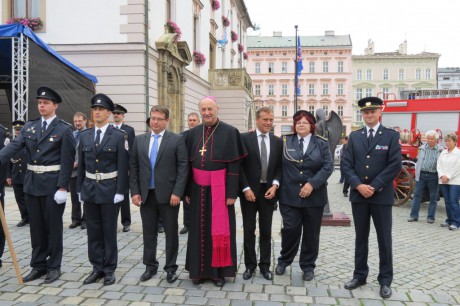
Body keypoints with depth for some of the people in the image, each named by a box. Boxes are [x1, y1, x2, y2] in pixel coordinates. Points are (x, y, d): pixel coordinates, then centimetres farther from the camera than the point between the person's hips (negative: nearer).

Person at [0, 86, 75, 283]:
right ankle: (38, 265, 26)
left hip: (52, 185, -5)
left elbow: (67, 161, -10)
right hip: (32, 183, 5)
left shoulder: (64, 129, -7)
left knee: (53, 226, 5)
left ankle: (54, 267, 19)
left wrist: (62, 187, -15)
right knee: (36, 226, 14)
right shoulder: (29, 127, 9)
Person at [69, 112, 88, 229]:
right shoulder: (71, 134, 13)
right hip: (73, 169, 5)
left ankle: (85, 219, 13)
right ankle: (76, 219, 22)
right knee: (74, 196, 11)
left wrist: (78, 163, -14)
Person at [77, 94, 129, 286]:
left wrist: (120, 191, -13)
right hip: (89, 189, 4)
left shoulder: (118, 136, -6)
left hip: (109, 190, -4)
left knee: (109, 231, 5)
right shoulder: (84, 135, 7)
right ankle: (97, 268, 24)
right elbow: (81, 165, 10)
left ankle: (109, 270, 18)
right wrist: (79, 189, 7)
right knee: (93, 231, 11)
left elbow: (122, 166, -9)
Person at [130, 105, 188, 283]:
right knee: (148, 233, 13)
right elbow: (133, 167, 7)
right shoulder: (139, 140, 8)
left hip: (168, 195, -3)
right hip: (146, 195, 3)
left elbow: (183, 167, -7)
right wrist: (135, 191, -1)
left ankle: (170, 268, 21)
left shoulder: (177, 140, -3)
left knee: (171, 233, 7)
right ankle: (150, 266, 28)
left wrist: (177, 192, -14)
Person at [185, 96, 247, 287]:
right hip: (198, 189, 4)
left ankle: (219, 271, 19)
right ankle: (200, 269, 24)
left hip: (219, 189, -3)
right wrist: (187, 190, 5)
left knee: (220, 229, 4)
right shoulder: (193, 133, 6)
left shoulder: (229, 132, -6)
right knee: (199, 229, 11)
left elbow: (234, 165, -8)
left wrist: (232, 193, -13)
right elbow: (189, 163, 9)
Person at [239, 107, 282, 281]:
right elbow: (239, 166, -6)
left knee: (266, 231, 10)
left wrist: (275, 185, -8)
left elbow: (279, 167, 8)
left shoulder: (277, 141, 6)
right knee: (248, 231, 8)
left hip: (268, 191, 3)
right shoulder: (244, 138, -4)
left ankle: (265, 265, 23)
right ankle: (250, 265, 21)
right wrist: (246, 188, -12)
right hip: (249, 191, -2)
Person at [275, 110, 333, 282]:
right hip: (289, 195, -1)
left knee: (311, 233, 9)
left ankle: (308, 266, 24)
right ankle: (284, 260, 24)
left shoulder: (321, 144, 3)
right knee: (290, 230, 1)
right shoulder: (285, 141, 6)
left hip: (314, 196, 1)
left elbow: (328, 166, -6)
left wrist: (312, 184, -14)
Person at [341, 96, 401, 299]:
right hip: (358, 195, 3)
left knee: (384, 239, 6)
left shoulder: (391, 136, -1)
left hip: (381, 195, -2)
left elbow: (395, 165, -9)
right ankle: (360, 275, 25)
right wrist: (358, 185, -13)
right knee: (360, 237, 12)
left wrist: (374, 187, -14)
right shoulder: (354, 136, 7)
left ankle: (385, 280, 20)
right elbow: (346, 164, 0)